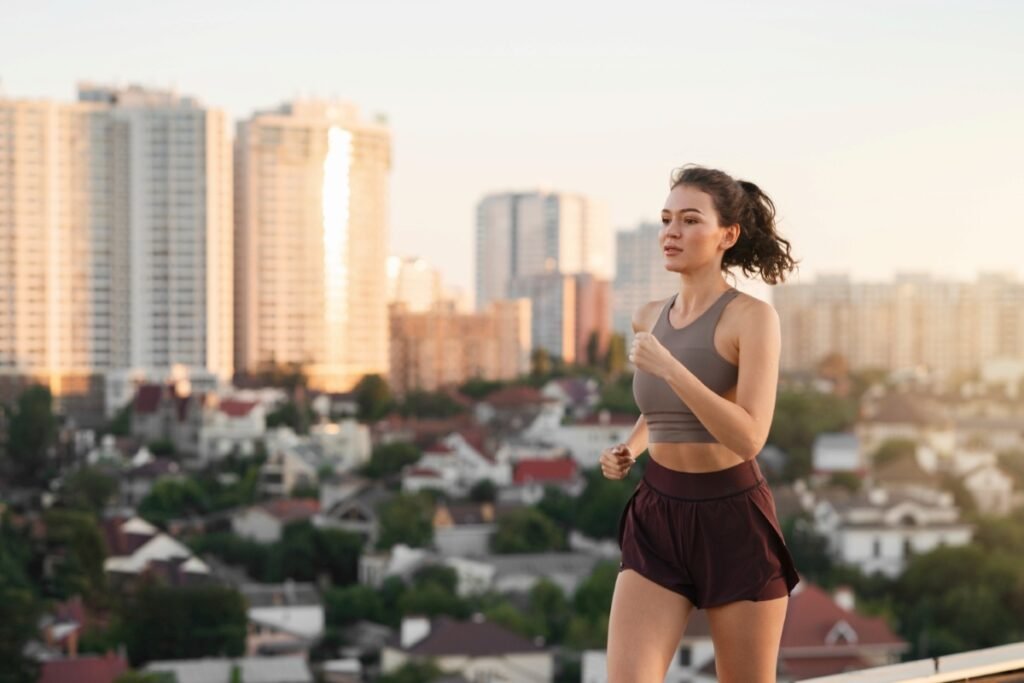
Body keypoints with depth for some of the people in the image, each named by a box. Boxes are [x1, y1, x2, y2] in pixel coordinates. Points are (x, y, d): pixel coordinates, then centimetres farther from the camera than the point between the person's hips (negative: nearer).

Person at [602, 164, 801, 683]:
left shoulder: (753, 317, -11)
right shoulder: (649, 318, 7)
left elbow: (749, 438, -21)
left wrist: (667, 366, -24)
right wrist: (627, 451, 7)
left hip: (734, 521, -4)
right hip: (658, 520, 4)